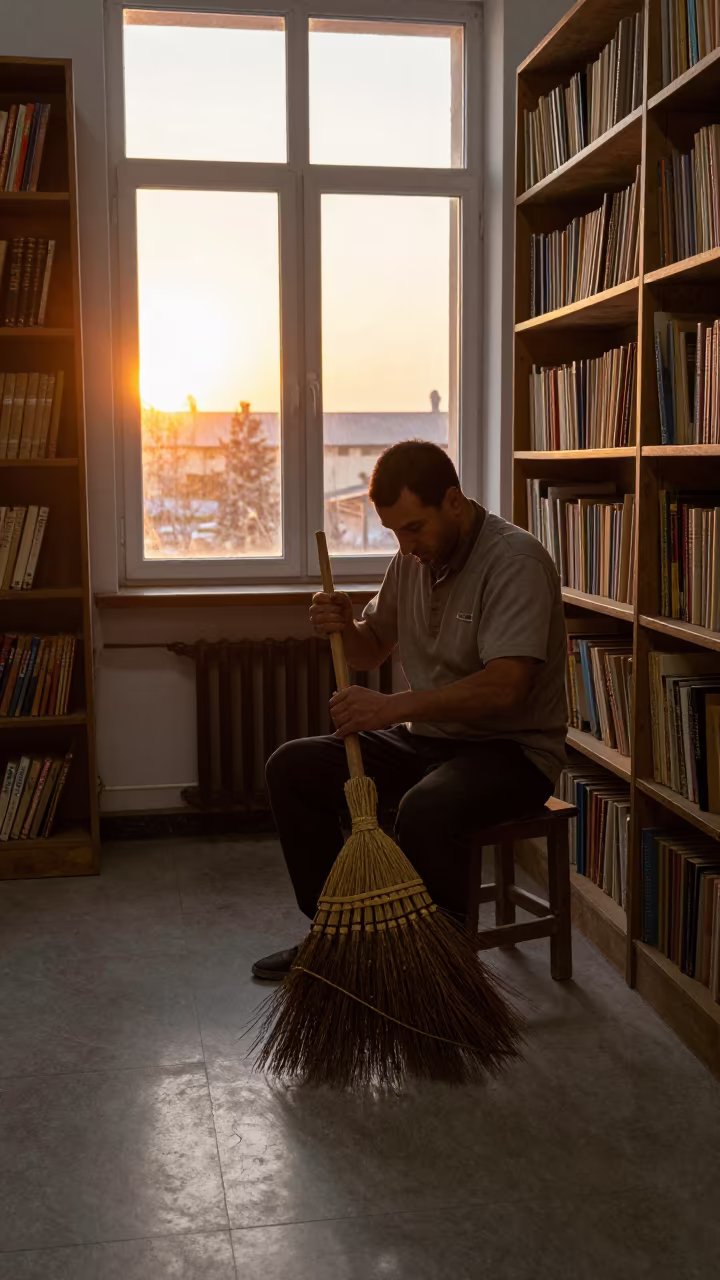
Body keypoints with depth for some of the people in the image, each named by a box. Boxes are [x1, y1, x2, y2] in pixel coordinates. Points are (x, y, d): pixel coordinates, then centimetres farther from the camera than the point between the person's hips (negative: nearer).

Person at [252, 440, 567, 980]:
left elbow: (505, 686, -30)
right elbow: (372, 649, 20)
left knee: (426, 810, -38)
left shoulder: (514, 560, -19)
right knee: (292, 768, -1)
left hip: (512, 748, -8)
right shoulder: (412, 560, 6)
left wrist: (395, 706, -32)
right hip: (427, 739, 8)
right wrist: (344, 627, -4)